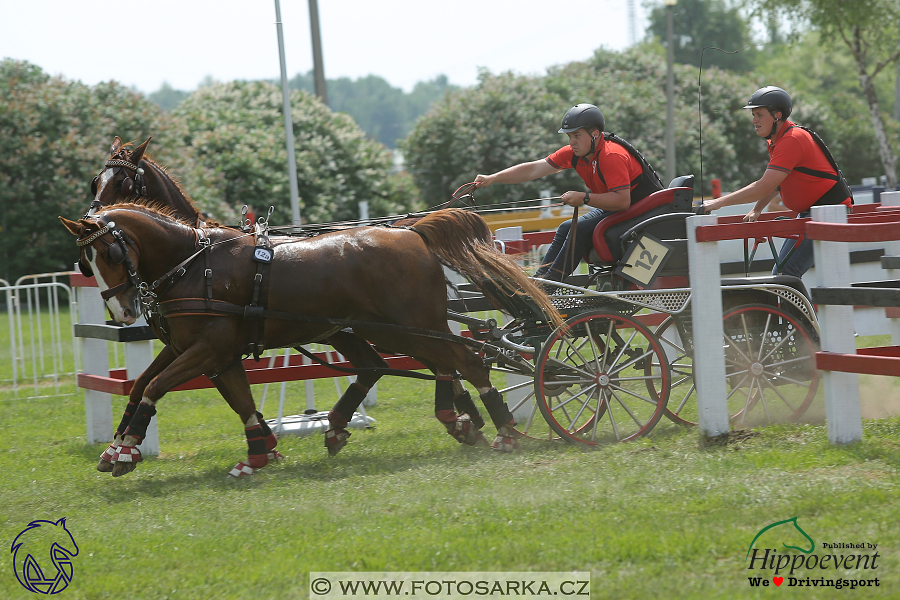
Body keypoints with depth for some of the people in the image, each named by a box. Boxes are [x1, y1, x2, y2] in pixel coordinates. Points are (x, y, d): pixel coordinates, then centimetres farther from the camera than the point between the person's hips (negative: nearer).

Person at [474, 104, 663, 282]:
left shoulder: (612, 156, -26)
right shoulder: (574, 153, 1)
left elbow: (623, 200, -35)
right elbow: (534, 169, -1)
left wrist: (584, 198, -33)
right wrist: (492, 179, -6)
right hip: (611, 208, 10)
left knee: (580, 229, -21)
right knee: (567, 228, 9)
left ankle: (550, 281, -15)